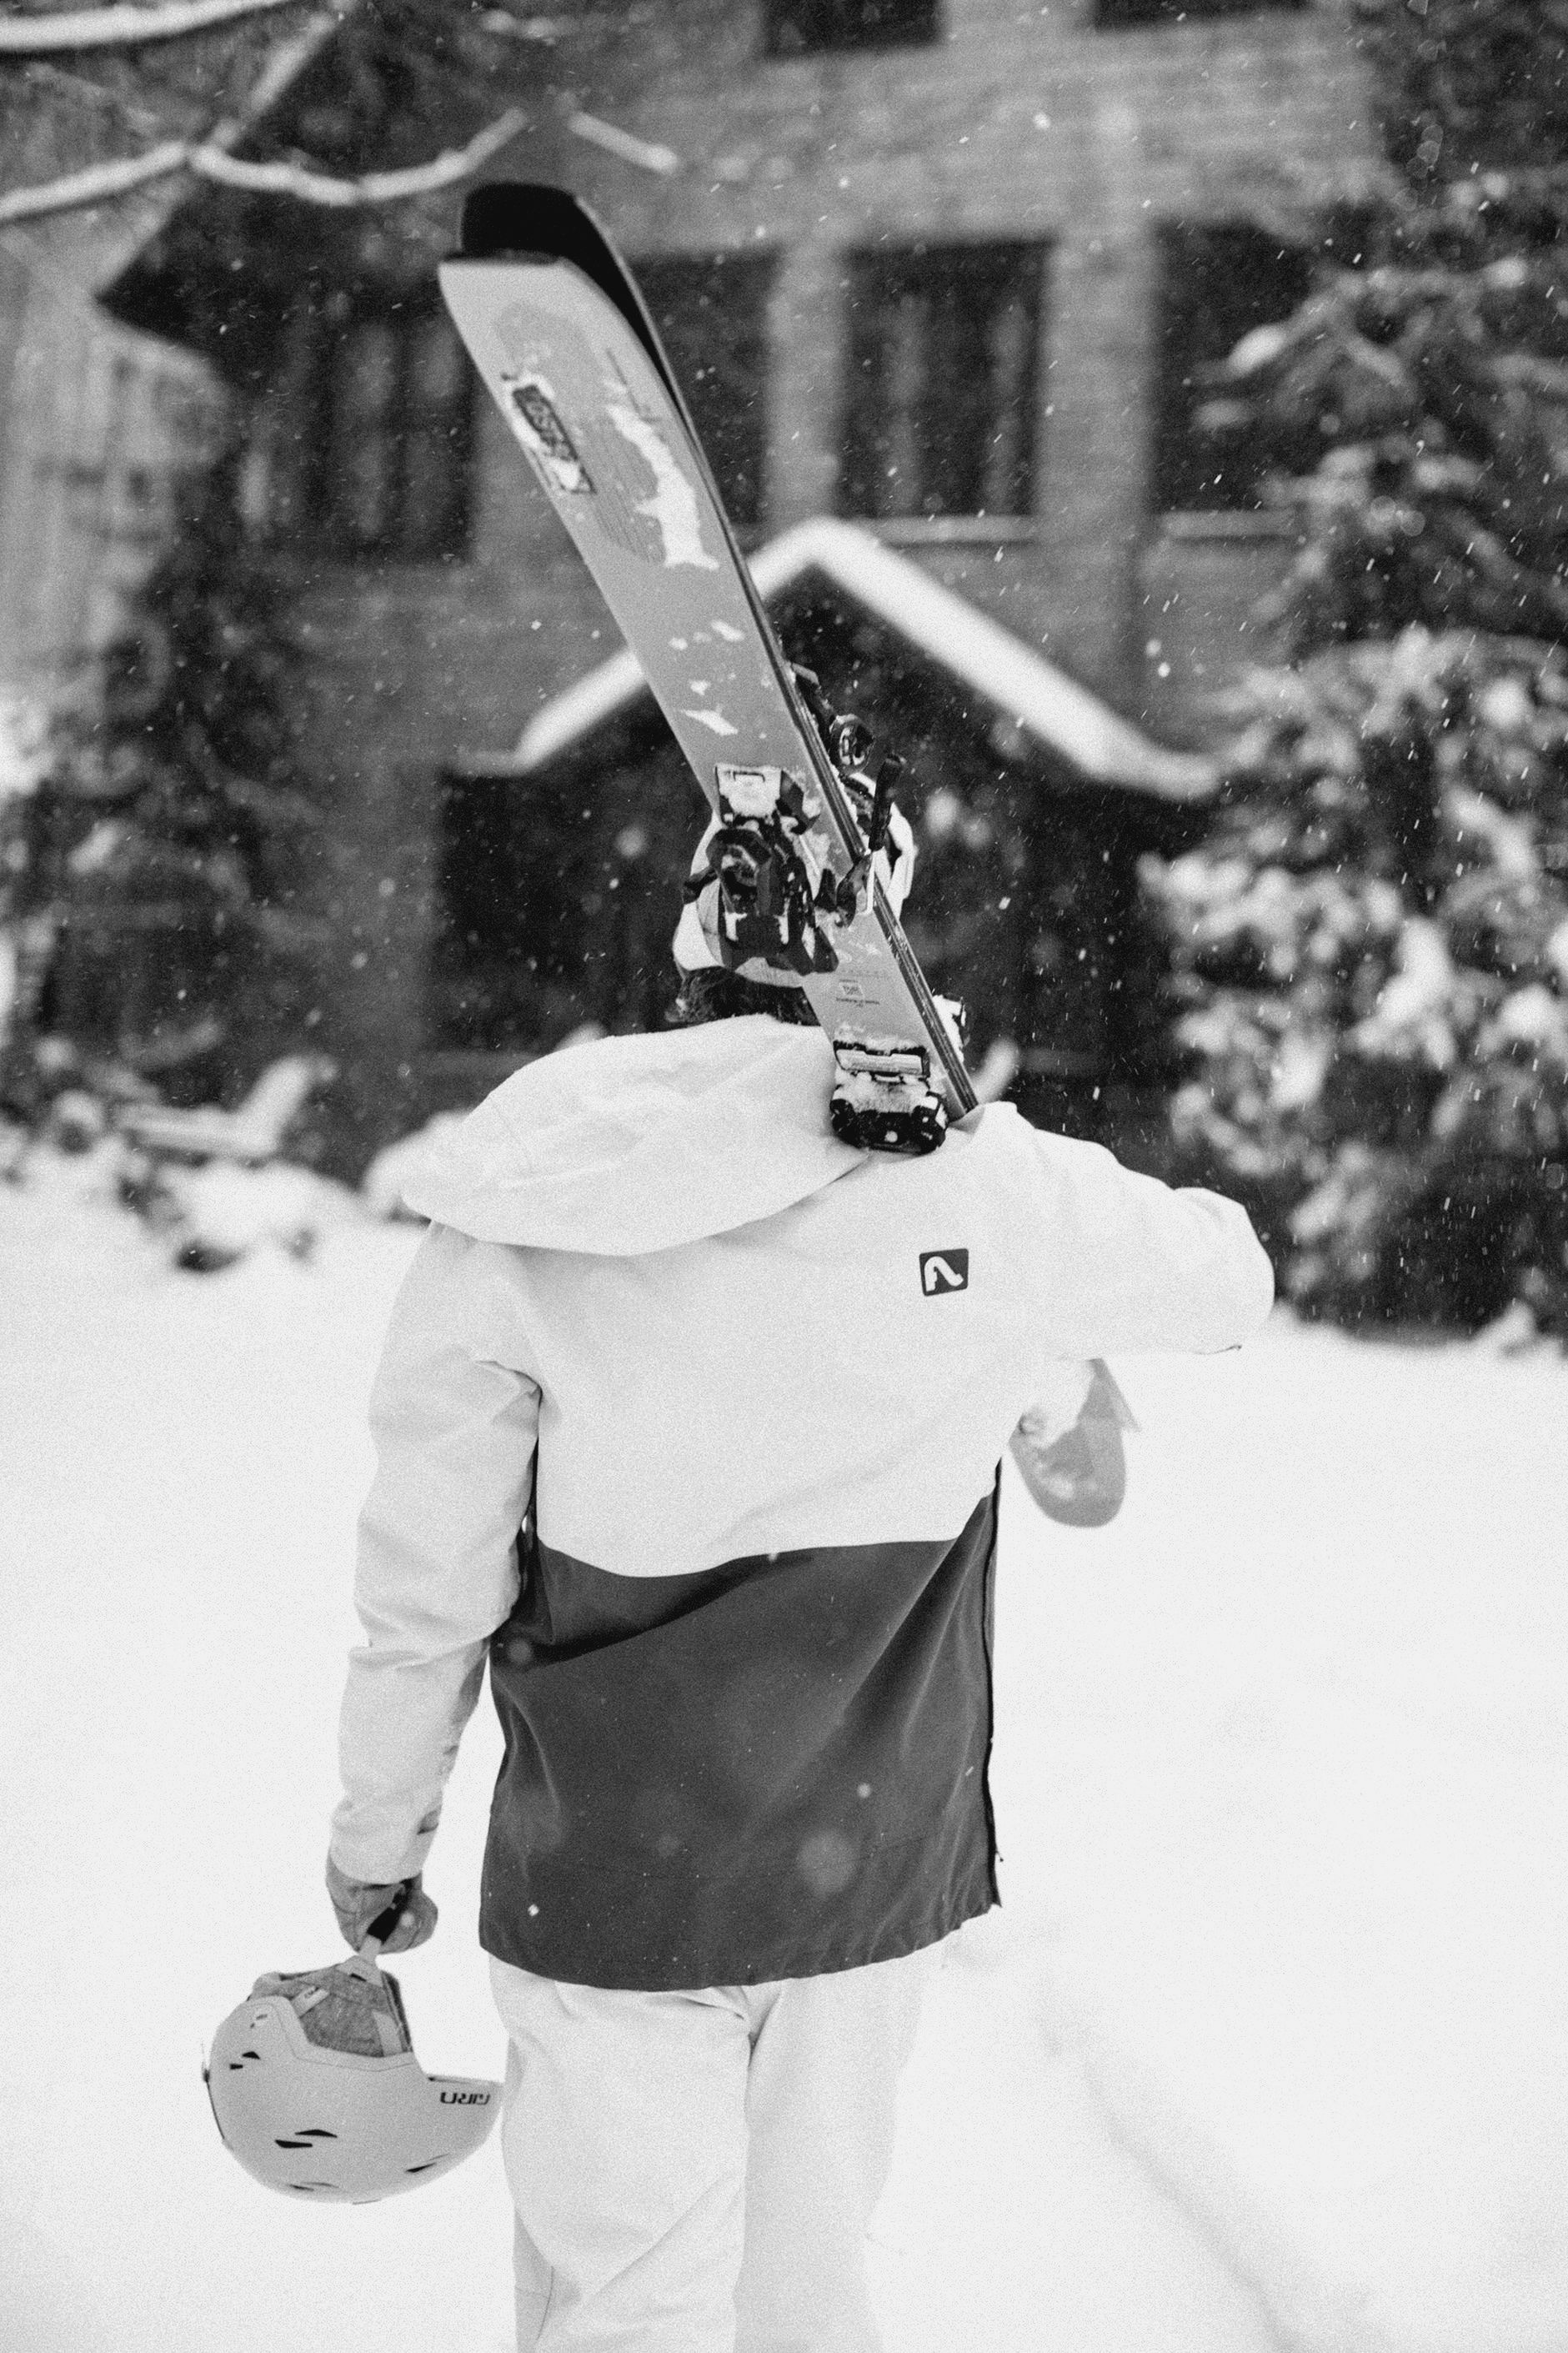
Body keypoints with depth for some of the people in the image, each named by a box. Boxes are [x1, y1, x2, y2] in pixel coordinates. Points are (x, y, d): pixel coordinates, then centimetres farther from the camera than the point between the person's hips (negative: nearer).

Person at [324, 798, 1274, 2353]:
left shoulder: (528, 1201, -11)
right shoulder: (996, 1189, -10)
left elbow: (426, 1584, -5)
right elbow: (1229, 1279, 10)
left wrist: (376, 1837, 9)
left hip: (608, 1876, -1)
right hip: (873, 1864, 2)